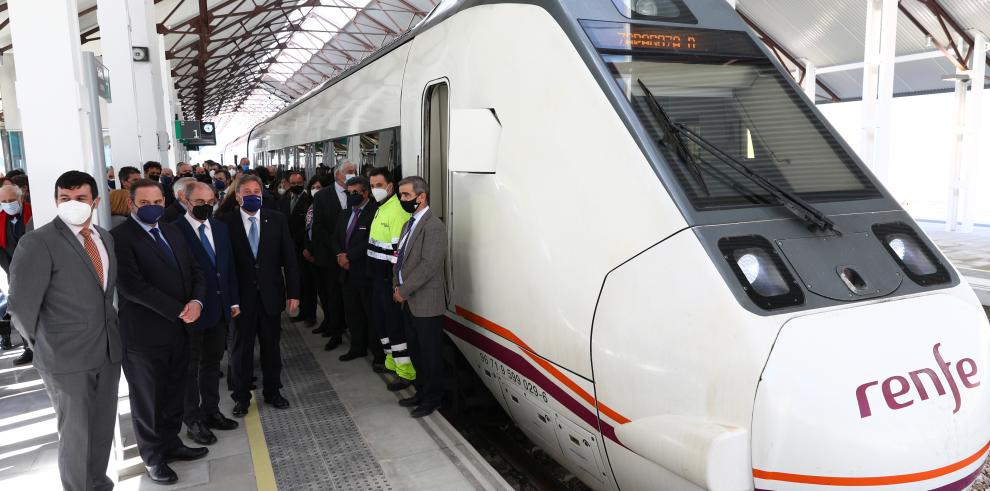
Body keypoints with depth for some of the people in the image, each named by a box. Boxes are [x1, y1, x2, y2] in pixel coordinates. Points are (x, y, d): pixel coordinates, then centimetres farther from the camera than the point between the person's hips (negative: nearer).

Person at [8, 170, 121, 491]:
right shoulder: (38, 243, -14)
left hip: (108, 351, 6)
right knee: (75, 434, 8)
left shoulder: (105, 237, 7)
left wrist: (110, 329, 7)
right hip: (67, 358, -6)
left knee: (103, 428, 19)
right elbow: (21, 307, -12)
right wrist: (45, 347, -1)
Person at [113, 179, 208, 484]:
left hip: (178, 331, 6)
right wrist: (179, 311, -18)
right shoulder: (121, 238, -13)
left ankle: (171, 444, 37)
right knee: (148, 400, 12)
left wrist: (196, 301, -10)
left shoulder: (172, 232, 11)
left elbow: (195, 271, 10)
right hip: (145, 335, -6)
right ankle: (153, 456, 30)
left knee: (174, 396, 19)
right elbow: (133, 287, -22)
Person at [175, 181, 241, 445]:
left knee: (212, 362, 18)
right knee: (191, 367, 8)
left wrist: (233, 301, 9)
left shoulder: (220, 228, 7)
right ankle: (193, 421, 21)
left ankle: (211, 411, 32)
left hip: (220, 309, 7)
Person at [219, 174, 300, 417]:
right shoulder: (226, 222, -6)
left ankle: (272, 391, 33)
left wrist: (293, 292, -3)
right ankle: (241, 397, 28)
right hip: (241, 297, -2)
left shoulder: (277, 219, -1)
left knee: (271, 347, 15)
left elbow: (289, 257, 0)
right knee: (241, 348, 11)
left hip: (271, 295, 2)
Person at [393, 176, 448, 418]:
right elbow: (400, 258, 17)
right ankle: (421, 391, 34)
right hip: (409, 301, 9)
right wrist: (397, 287, 4)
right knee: (415, 350, 19)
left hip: (426, 303, -9)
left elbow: (428, 265, -22)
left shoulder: (433, 226, -16)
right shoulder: (410, 223, 14)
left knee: (430, 353, 5)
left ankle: (431, 399, 19)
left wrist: (404, 290, -17)